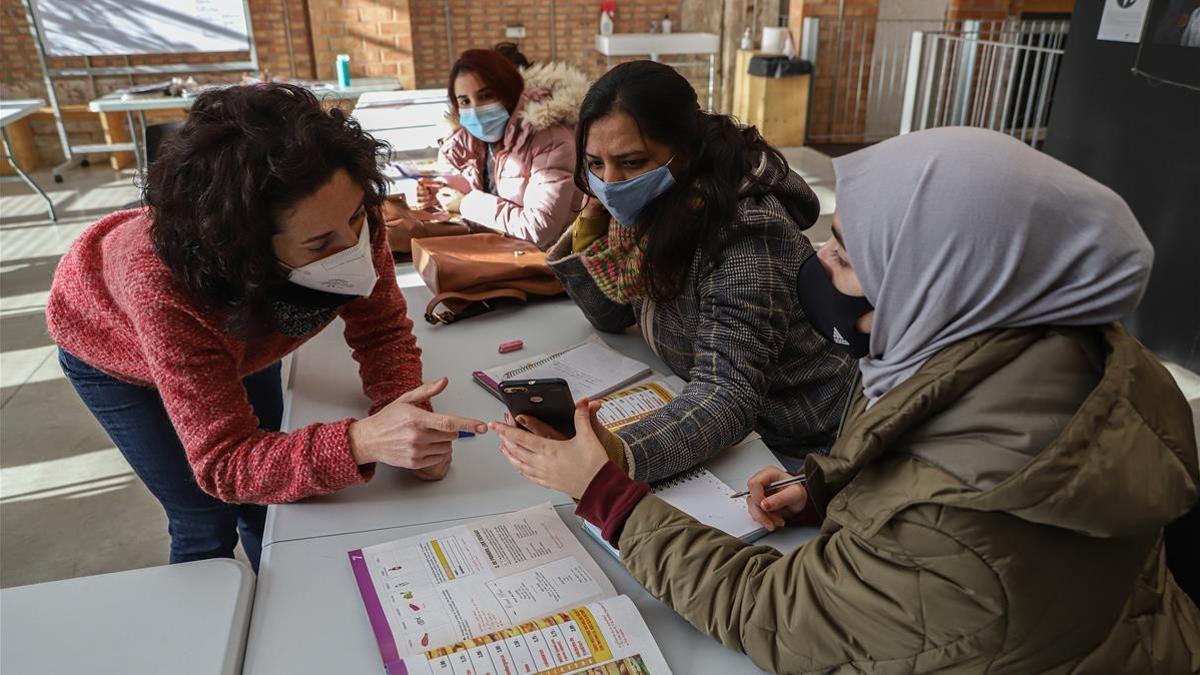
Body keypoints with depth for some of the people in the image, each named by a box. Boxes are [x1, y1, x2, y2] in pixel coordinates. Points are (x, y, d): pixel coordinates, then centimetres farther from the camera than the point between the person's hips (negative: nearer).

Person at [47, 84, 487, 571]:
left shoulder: (347, 219, -36)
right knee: (206, 525, 1)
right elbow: (223, 463, -42)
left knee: (267, 504, 12)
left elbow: (382, 330, -22)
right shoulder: (163, 283, -46)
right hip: (114, 354, -3)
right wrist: (362, 440, -59)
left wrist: (407, 419, -42)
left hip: (236, 336, 4)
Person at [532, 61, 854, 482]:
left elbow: (728, 393, -35)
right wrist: (592, 222, -10)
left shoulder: (744, 231, -28)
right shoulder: (654, 207, -5)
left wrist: (621, 456, -52)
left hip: (798, 448, -7)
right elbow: (612, 314, 5)